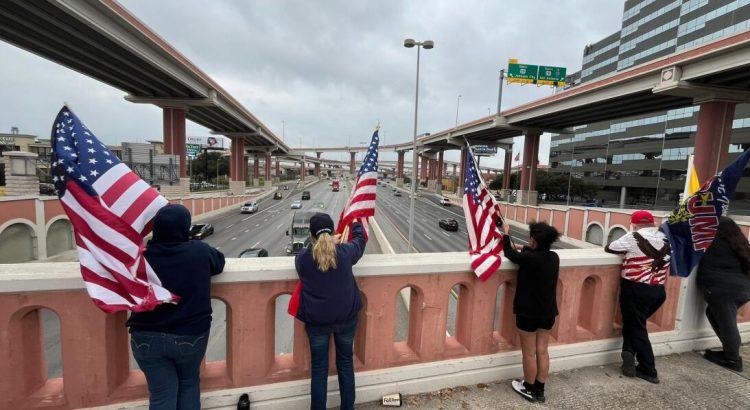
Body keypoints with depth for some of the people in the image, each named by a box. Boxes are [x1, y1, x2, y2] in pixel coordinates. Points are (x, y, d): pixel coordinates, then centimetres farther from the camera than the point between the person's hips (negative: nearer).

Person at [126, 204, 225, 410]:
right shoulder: (201, 251, -12)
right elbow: (219, 262, 7)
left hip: (147, 338, 1)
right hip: (191, 335, -1)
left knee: (162, 394, 17)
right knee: (189, 383, 24)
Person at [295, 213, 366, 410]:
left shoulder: (302, 258, -16)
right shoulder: (345, 252, -15)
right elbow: (360, 239, 8)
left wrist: (327, 243, 12)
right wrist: (356, 223, 26)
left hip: (316, 321, 0)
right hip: (346, 318, 1)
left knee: (318, 368, 17)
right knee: (346, 363, 20)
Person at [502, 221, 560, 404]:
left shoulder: (530, 258, -24)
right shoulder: (554, 257, -4)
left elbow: (509, 254, -8)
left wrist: (506, 234, 6)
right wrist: (524, 249, 16)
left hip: (529, 313, -7)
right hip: (548, 312, 7)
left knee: (529, 353, 10)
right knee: (542, 351, 16)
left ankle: (529, 390, 27)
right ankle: (540, 390, 29)